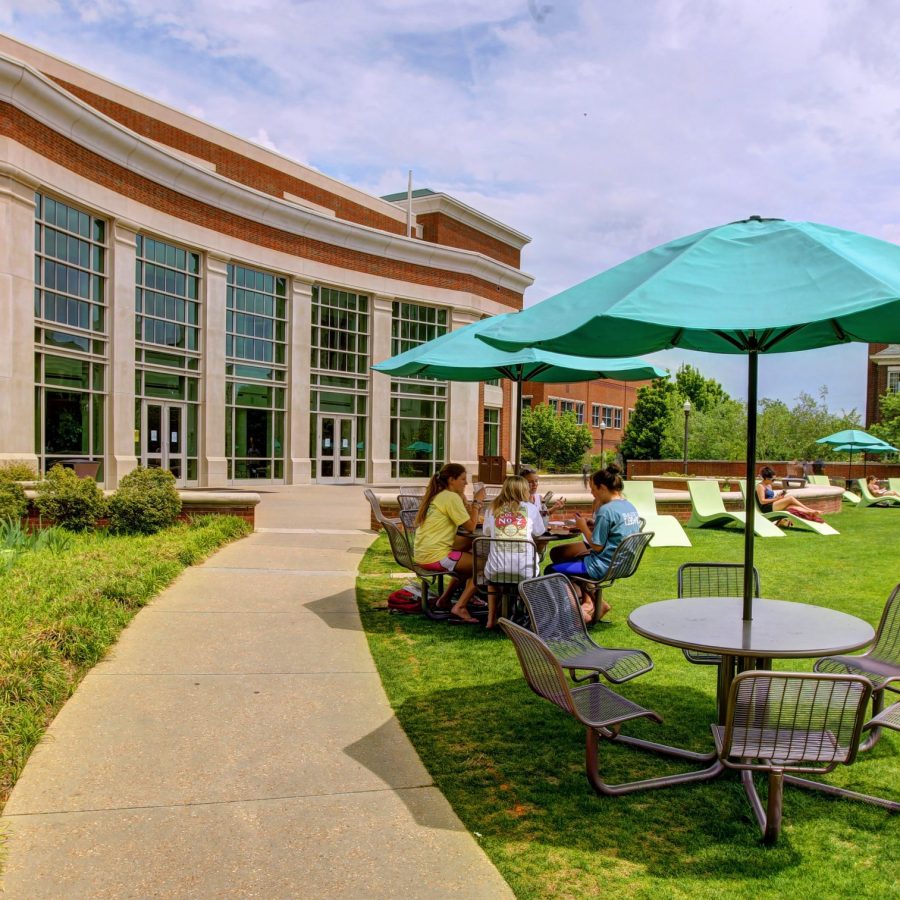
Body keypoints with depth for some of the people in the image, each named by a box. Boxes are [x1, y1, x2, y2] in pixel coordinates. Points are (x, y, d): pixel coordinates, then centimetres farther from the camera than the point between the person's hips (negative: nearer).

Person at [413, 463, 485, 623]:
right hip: (435, 556, -10)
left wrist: (462, 499, 6)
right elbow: (471, 526, -14)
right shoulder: (451, 497, -12)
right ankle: (459, 608, -7)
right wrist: (478, 501, -5)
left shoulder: (438, 495, 16)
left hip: (423, 553, 10)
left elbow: (464, 521, 15)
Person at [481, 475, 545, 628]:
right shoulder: (531, 508, 5)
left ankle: (491, 618, 34)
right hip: (524, 570, -1)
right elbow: (539, 532, 16)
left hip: (497, 569, 1)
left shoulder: (493, 509, 7)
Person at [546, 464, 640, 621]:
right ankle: (596, 603, 21)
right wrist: (594, 525, 9)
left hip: (603, 566, -10)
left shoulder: (606, 510, -21)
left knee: (551, 570, 2)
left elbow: (597, 546, -19)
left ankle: (578, 611, 8)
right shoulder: (630, 507, 7)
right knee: (573, 559, 29)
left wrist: (583, 527, -6)